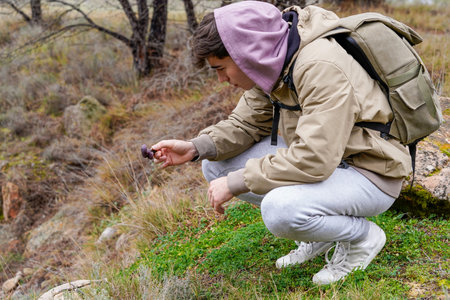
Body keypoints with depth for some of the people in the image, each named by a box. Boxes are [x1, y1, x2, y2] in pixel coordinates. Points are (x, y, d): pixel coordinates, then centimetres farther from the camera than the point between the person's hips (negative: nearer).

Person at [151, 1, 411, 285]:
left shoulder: (321, 68, -30)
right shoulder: (272, 59, -3)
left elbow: (314, 159, -34)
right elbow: (248, 123, 5)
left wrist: (236, 182, -27)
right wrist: (195, 148, -12)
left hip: (370, 174, -9)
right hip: (322, 156, 9)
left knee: (280, 210, -36)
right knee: (215, 165, -1)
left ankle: (363, 236, -3)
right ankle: (321, 230, 8)